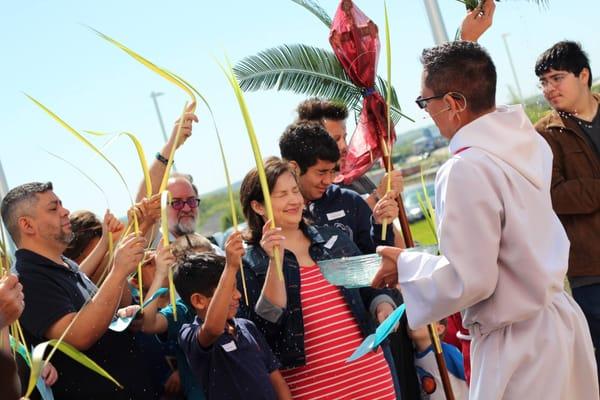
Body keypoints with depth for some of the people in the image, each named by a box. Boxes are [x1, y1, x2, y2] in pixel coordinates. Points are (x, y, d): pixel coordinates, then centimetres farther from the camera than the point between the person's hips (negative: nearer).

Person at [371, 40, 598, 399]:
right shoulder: (529, 140, 1)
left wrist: (405, 266, -5)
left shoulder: (466, 171, -23)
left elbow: (469, 280, -23)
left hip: (518, 343, -9)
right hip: (560, 317, 9)